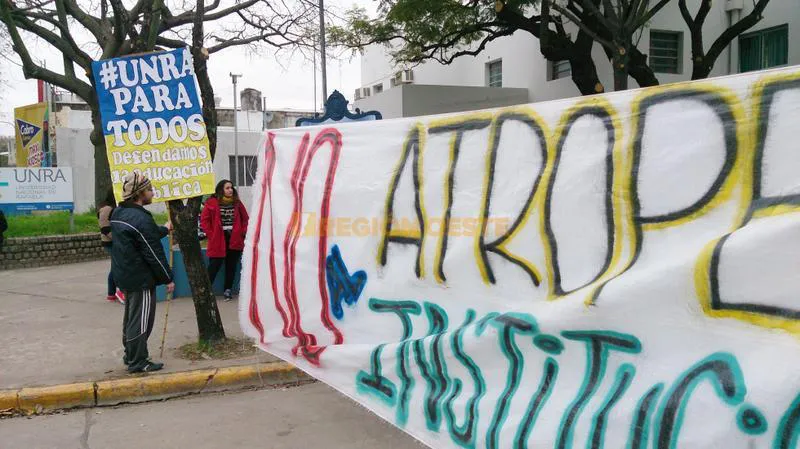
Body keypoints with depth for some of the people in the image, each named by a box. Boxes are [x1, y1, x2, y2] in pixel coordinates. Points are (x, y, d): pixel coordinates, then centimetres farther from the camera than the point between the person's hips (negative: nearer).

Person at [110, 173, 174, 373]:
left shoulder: (118, 213, 8)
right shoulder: (141, 219, -22)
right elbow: (154, 253, -20)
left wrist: (164, 229, 38)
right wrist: (168, 278, -10)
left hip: (124, 275, 10)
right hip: (141, 279, -10)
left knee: (131, 317, 20)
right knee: (141, 320, -1)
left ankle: (130, 355, 32)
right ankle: (138, 362, 5)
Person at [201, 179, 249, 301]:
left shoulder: (237, 203, 8)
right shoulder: (212, 203, -3)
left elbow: (245, 219, 12)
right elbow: (204, 220, -3)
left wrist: (242, 233, 1)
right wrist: (211, 235, -8)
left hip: (235, 240, 4)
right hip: (218, 241, -3)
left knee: (231, 266, 8)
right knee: (214, 266, -5)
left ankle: (228, 290, 17)